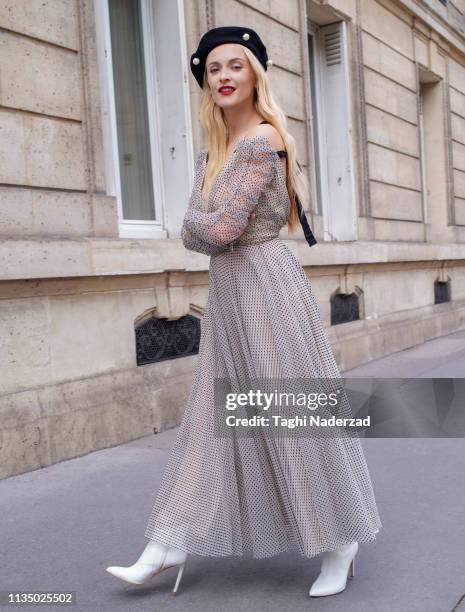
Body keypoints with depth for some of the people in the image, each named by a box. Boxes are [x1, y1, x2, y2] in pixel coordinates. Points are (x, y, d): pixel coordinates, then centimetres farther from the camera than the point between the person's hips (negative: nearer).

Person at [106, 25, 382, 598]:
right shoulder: (210, 152, 15)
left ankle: (340, 543, 18)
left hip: (266, 286, -8)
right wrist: (213, 229, -9)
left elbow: (221, 229, -17)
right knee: (211, 420, 9)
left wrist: (200, 222, 1)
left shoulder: (263, 140, -11)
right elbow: (192, 234, 9)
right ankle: (168, 546, 16)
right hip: (225, 291, 8)